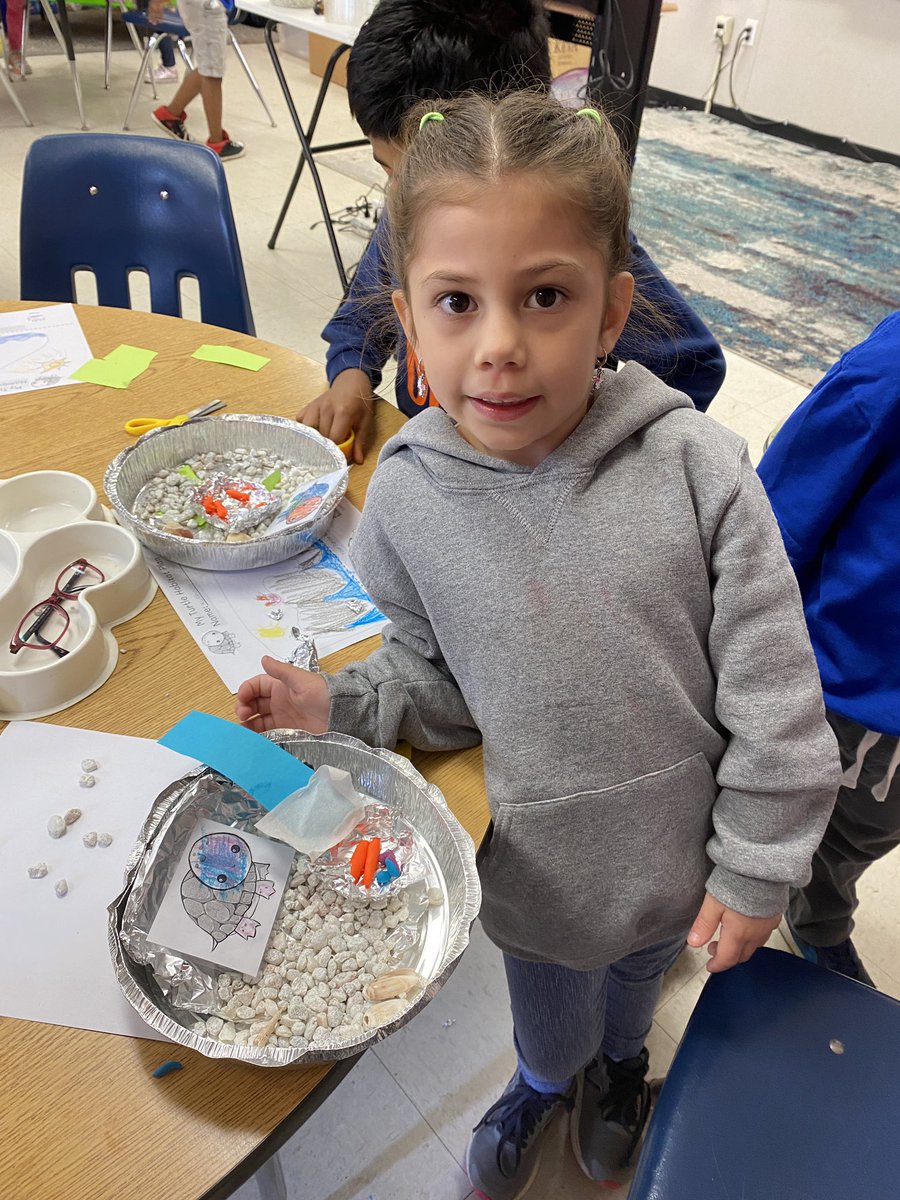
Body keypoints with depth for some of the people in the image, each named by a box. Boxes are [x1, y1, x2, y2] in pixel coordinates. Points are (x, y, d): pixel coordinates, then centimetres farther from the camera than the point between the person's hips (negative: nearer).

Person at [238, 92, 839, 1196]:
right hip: (536, 863, 0)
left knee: (634, 978, 33)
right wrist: (339, 707, -20)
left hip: (678, 851, 1)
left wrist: (757, 868, -9)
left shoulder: (694, 469, -24)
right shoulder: (409, 497, -19)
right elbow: (439, 678, -3)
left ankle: (617, 1064, 71)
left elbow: (773, 696, -15)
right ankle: (545, 1079, 69)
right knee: (547, 1010, 30)